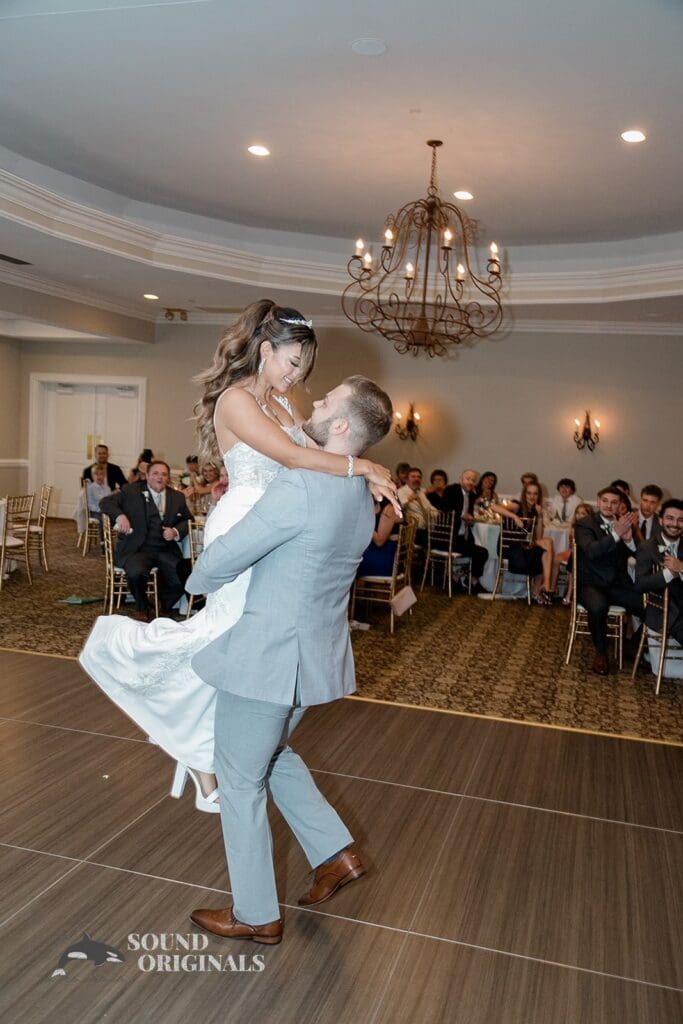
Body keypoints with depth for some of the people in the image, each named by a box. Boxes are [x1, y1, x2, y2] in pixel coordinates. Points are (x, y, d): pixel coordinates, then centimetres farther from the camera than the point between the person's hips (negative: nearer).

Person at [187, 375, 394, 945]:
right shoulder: (362, 497, 4)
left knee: (241, 781, 10)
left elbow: (222, 561, -19)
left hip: (267, 653, -8)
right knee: (275, 755, 29)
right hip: (317, 650, 9)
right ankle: (336, 854, 31)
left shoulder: (301, 488, -25)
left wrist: (197, 582, 2)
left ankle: (256, 916, 26)